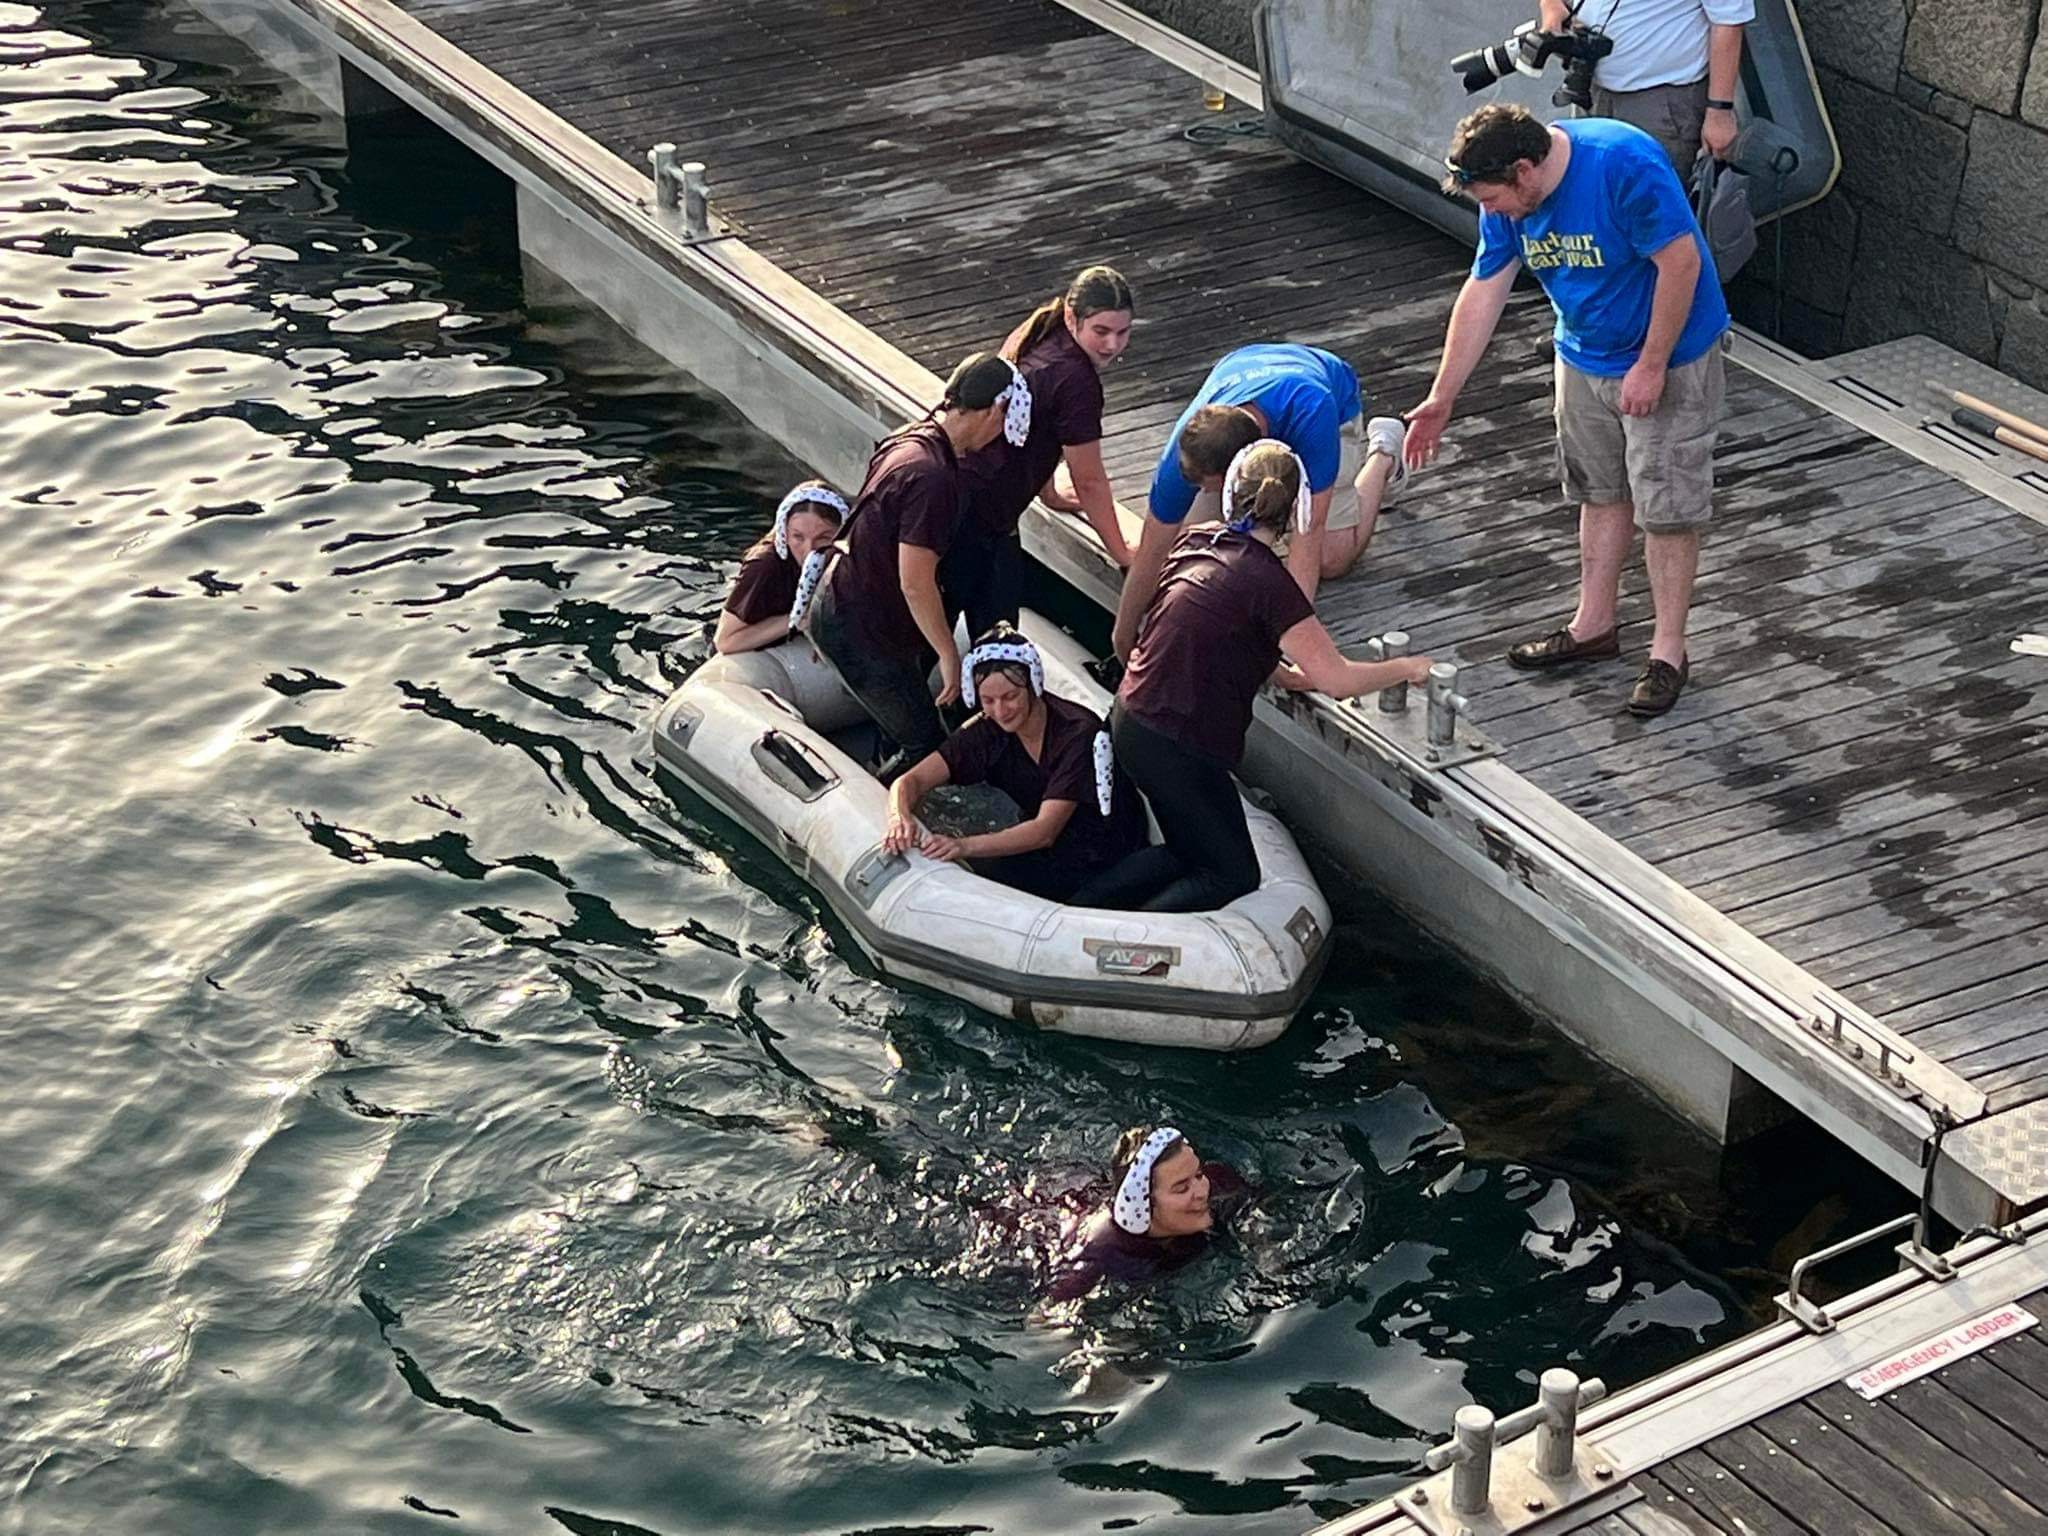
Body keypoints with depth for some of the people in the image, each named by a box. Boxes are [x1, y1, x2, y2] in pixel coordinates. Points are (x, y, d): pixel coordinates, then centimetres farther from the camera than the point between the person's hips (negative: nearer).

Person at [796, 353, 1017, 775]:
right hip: (861, 631, -10)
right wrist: (948, 653, -15)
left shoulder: (907, 439, 2)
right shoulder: (930, 476, -29)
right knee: (925, 746, 1)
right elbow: (915, 583, -27)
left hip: (836, 604, 10)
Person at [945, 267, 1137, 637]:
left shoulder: (1037, 334, 8)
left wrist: (1049, 494, 35)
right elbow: (1089, 482, -9)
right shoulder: (1074, 381, -19)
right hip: (972, 508, -10)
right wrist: (1123, 555, 3)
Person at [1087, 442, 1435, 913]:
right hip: (1176, 746, -8)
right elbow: (1337, 679, -18)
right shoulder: (1267, 581, -21)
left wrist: (1284, 675, 16)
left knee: (1190, 851, 24)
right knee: (1232, 875, 8)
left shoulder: (1198, 541, 2)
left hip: (1131, 720, 8)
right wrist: (1406, 668, -2)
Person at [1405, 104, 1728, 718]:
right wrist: (1441, 399, 2)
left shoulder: (1623, 166, -31)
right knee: (1601, 493, 17)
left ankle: (1668, 651, 8)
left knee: (1667, 505, -1)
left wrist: (1651, 366, -23)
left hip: (1668, 357, -7)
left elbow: (1681, 261, -27)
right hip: (1584, 359, 7)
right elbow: (1482, 296, 0)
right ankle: (1594, 626, 31)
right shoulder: (1508, 200, -9)